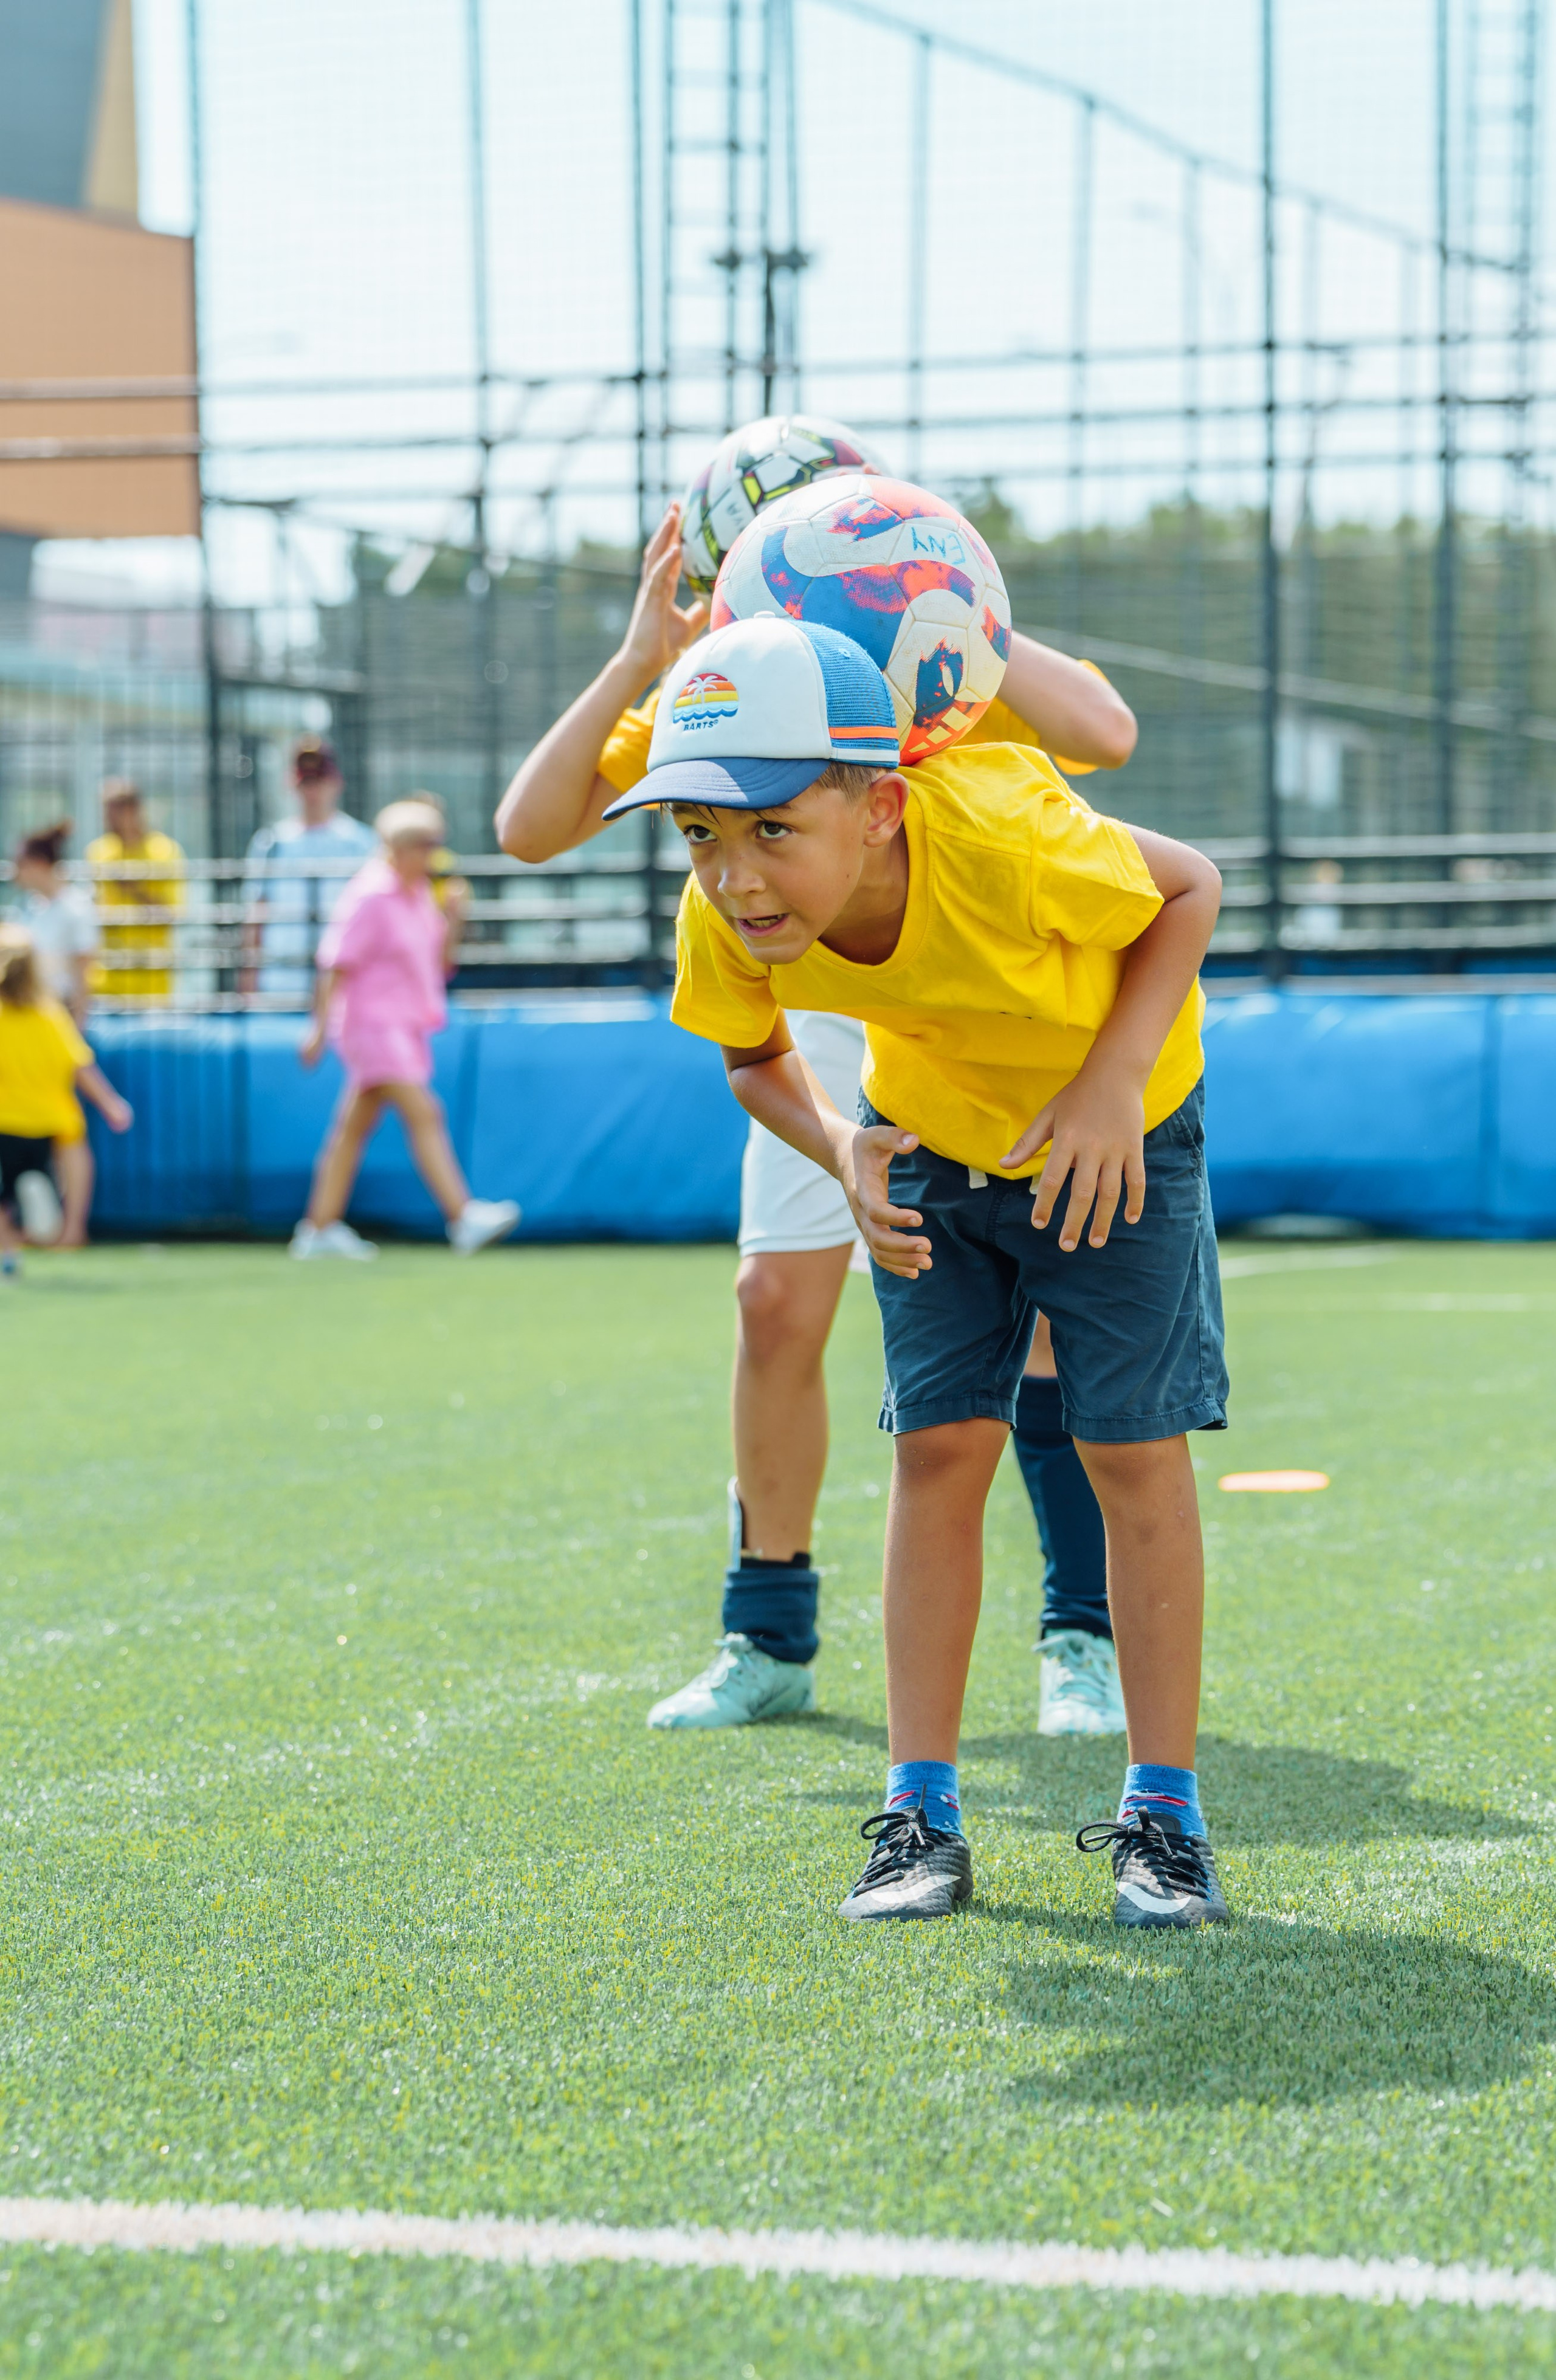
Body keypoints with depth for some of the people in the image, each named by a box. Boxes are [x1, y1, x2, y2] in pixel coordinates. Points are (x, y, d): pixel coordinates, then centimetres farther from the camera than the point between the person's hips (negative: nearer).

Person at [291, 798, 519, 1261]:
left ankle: (320, 1229, 14)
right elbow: (336, 966, -14)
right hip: (374, 1024, -9)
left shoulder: (419, 896, 13)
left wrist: (453, 922, 1)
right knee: (423, 1114, -18)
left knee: (355, 1127, 11)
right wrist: (321, 1028, -17)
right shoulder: (369, 897, -12)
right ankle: (464, 1218, -26)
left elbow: (439, 965, 18)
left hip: (406, 1027, 9)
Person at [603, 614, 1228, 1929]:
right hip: (933, 1139, 3)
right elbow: (756, 1062, -4)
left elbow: (1189, 886, -21)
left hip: (1118, 1130, -3)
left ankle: (1165, 1818, 2)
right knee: (940, 1447, -3)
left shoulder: (999, 837, -41)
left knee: (1136, 1449, -6)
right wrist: (844, 1151, -23)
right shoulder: (726, 922, -28)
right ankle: (922, 1815, 3)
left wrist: (1114, 1080, -30)